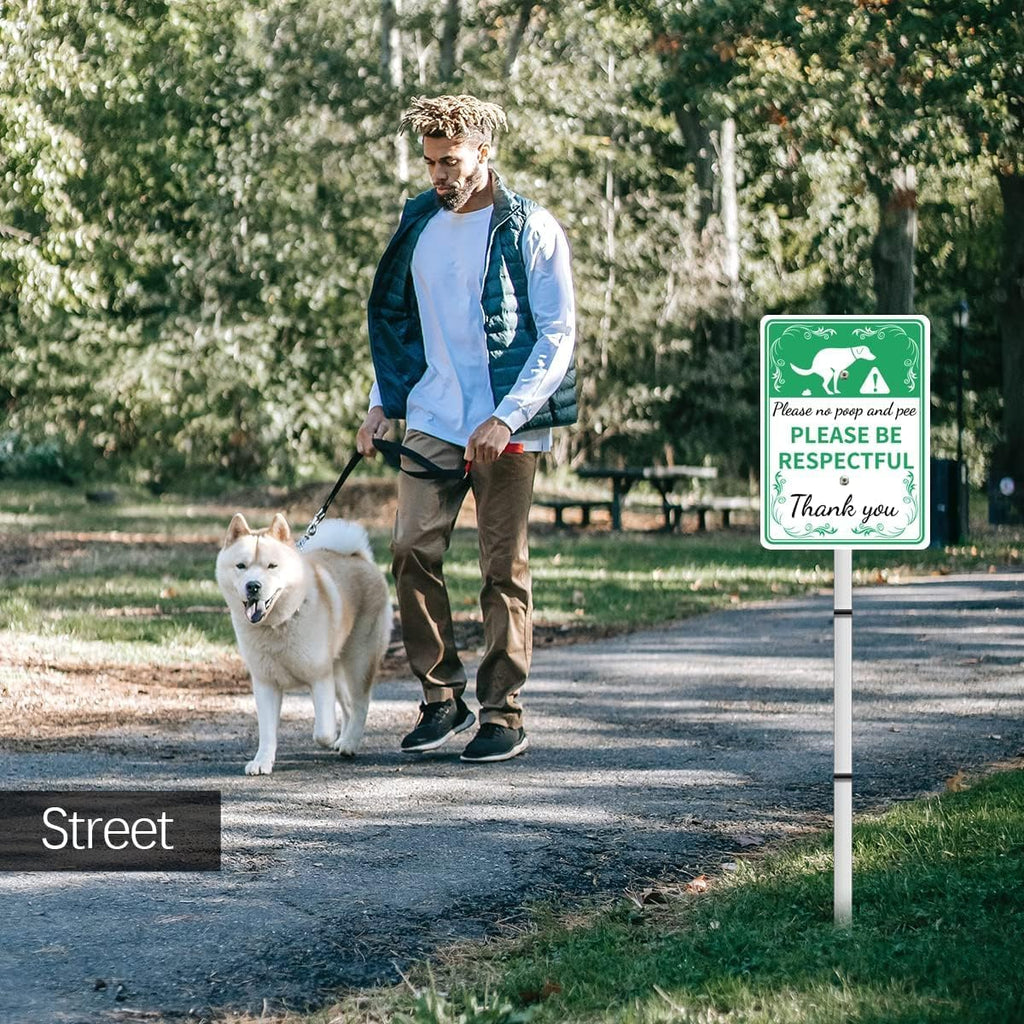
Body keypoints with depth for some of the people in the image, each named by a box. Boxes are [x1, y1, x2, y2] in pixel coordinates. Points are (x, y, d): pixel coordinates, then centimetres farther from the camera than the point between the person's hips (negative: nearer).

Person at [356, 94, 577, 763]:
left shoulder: (532, 230, -5)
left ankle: (504, 717, 7)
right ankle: (442, 697, 8)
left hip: (507, 430, -4)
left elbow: (558, 335, -7)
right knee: (413, 552, -5)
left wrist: (508, 416, -15)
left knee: (505, 569, 0)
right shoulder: (420, 223, 11)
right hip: (432, 422, 4)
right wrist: (382, 402, 11)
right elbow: (394, 317, 21)